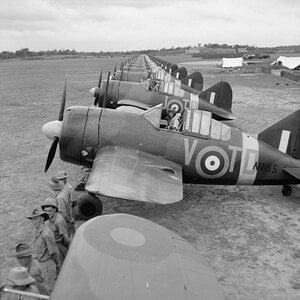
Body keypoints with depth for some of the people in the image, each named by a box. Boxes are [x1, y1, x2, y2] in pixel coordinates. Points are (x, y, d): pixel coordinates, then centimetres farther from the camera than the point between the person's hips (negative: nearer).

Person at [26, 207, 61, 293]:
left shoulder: (46, 234, -28)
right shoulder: (39, 230, 1)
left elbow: (54, 251, -20)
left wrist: (58, 265, -9)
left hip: (49, 263, -9)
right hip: (42, 262, 9)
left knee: (49, 288, 5)